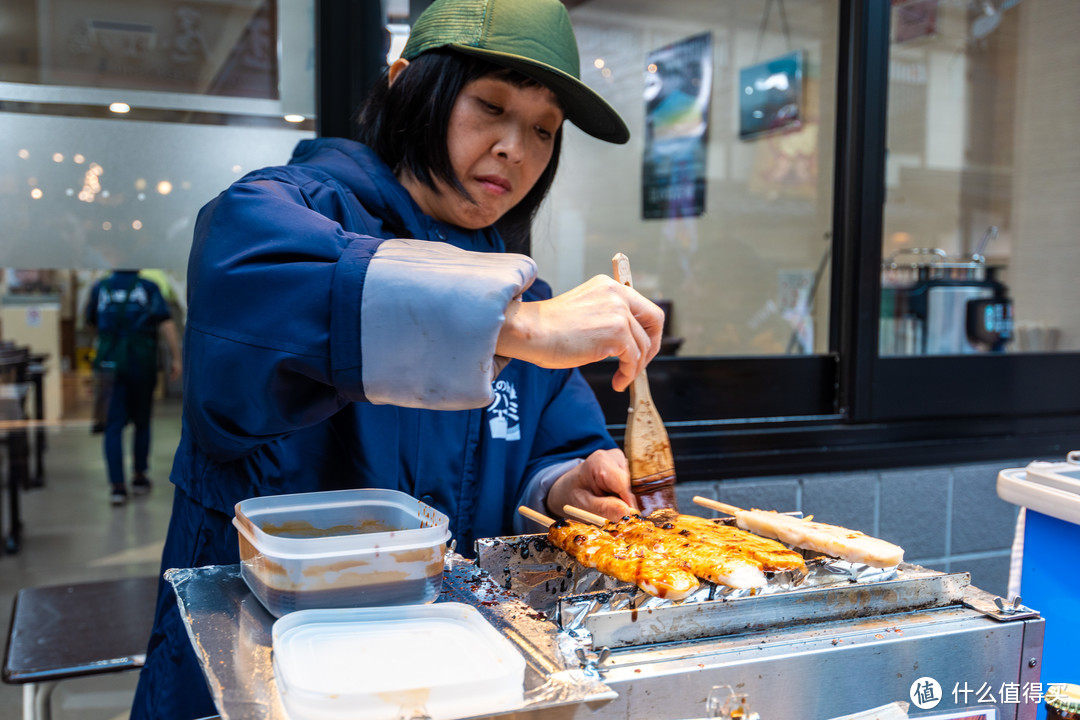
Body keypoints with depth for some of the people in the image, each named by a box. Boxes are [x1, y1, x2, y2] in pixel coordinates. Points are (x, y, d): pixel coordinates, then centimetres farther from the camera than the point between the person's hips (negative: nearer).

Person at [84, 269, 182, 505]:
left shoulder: (100, 287, 4)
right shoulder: (149, 288, -3)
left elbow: (91, 322, 19)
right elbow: (166, 323, -13)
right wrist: (176, 359, -13)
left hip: (110, 367, 1)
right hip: (143, 366, -1)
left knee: (113, 426, 0)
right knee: (142, 423, 15)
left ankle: (117, 485, -8)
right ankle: (139, 478, 24)